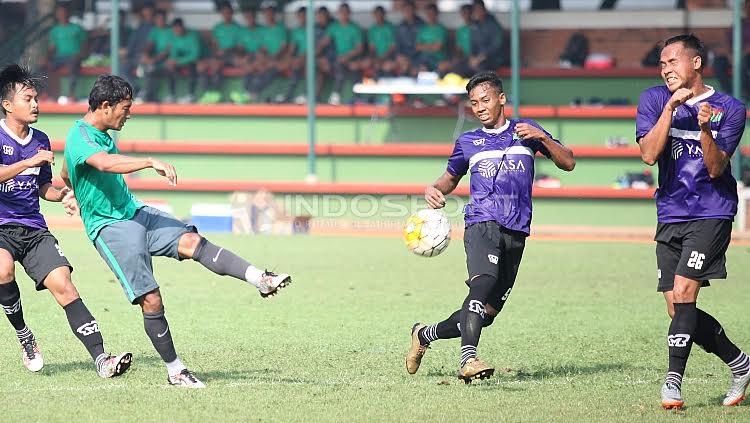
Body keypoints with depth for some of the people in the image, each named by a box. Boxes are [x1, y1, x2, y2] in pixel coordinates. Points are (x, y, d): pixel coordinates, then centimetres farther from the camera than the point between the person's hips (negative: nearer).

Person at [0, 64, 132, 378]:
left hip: (33, 228, 5)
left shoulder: (41, 141, 12)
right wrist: (29, 162, -32)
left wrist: (62, 195, 3)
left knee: (63, 284, -12)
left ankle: (100, 359, -18)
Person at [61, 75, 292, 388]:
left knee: (191, 241, -17)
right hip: (109, 227, -8)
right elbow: (105, 163, -39)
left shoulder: (101, 133, 14)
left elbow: (66, 175, 31)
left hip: (134, 212, 8)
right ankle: (174, 371, -2)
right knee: (151, 299, -13)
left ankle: (260, 279, -32)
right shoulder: (80, 138, -16)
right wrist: (150, 162, -47)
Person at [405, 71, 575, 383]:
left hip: (516, 232, 2)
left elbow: (568, 163, 11)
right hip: (482, 224, -2)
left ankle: (425, 335, 24)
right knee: (484, 282, -31)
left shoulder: (525, 130, 15)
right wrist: (435, 190, 9)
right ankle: (468, 359, -45)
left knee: (486, 313, 3)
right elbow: (451, 177, 32)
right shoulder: (468, 142, 17)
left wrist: (542, 138, -6)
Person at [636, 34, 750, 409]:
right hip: (670, 216, 4)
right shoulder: (654, 100, 3)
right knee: (678, 309, 3)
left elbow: (716, 169, -11)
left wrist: (705, 129, -27)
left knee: (684, 291, -20)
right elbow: (648, 154, -11)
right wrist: (671, 107, -17)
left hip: (711, 213, -4)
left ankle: (673, 381, -17)